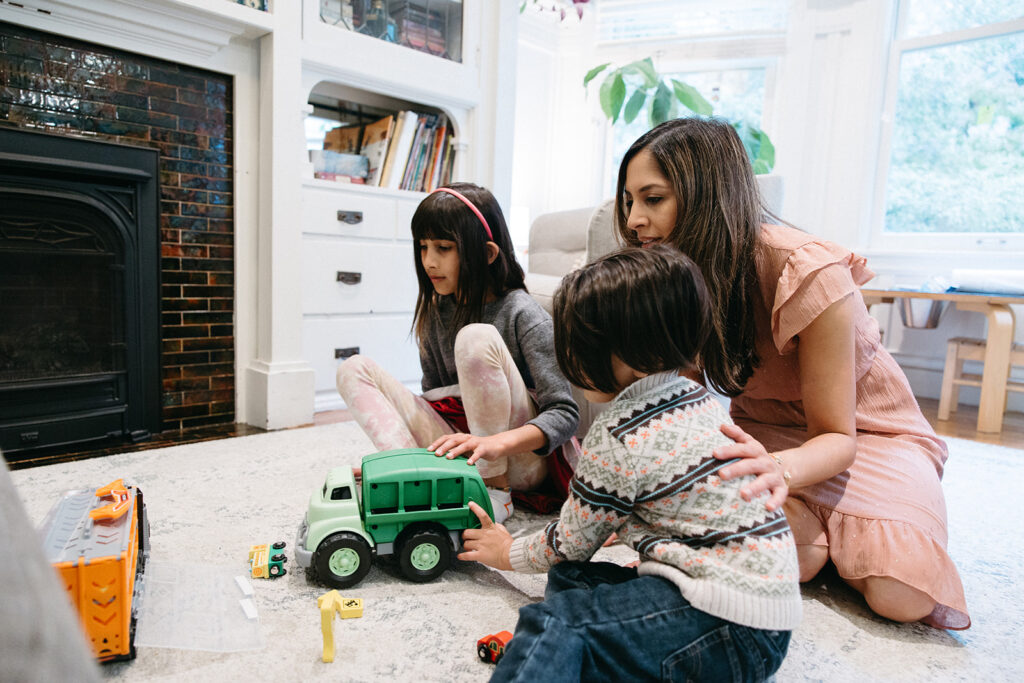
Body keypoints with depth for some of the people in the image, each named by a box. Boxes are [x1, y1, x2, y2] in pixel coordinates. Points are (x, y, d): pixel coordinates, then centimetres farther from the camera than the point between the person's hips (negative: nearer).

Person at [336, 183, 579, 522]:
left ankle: (495, 491, -17)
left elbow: (565, 413, -20)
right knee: (354, 369, -4)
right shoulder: (435, 311, 5)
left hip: (521, 460, -5)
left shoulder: (522, 314, -14)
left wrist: (494, 443, -36)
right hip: (461, 452, 6)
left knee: (476, 338, -29)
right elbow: (433, 394, 12)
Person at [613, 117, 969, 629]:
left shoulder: (808, 275, -29)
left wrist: (781, 469, -46)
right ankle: (807, 526, 4)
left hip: (863, 431, -2)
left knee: (901, 594, -25)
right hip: (765, 429, 2)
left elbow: (836, 436, -24)